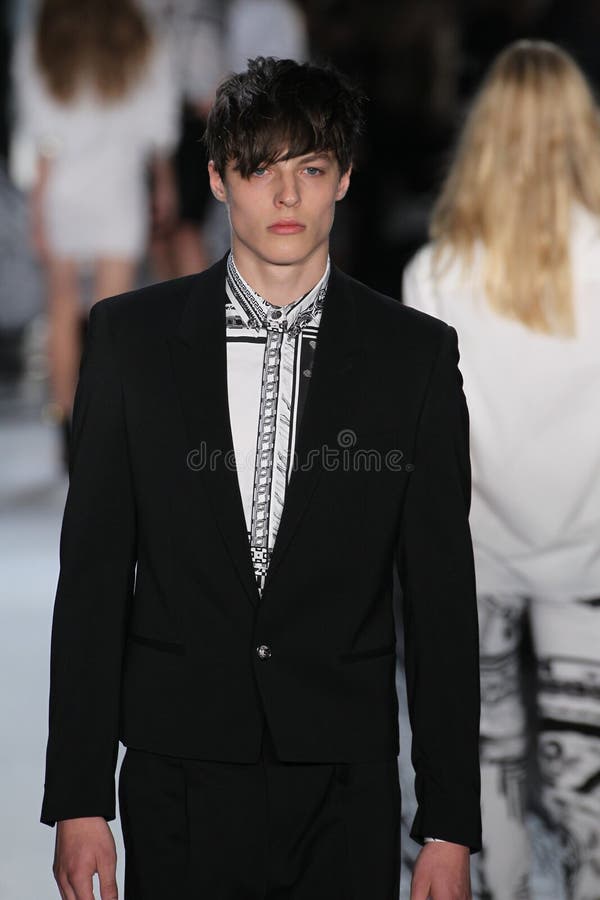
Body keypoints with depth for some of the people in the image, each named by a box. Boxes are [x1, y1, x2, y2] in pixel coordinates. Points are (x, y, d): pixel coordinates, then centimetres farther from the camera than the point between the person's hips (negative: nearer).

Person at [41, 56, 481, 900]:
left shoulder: (416, 353, 2)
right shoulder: (131, 334, 3)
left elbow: (441, 594, 2)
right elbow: (93, 573, 3)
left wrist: (450, 826, -1)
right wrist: (78, 799, -1)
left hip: (346, 796, 0)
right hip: (179, 778, 0)